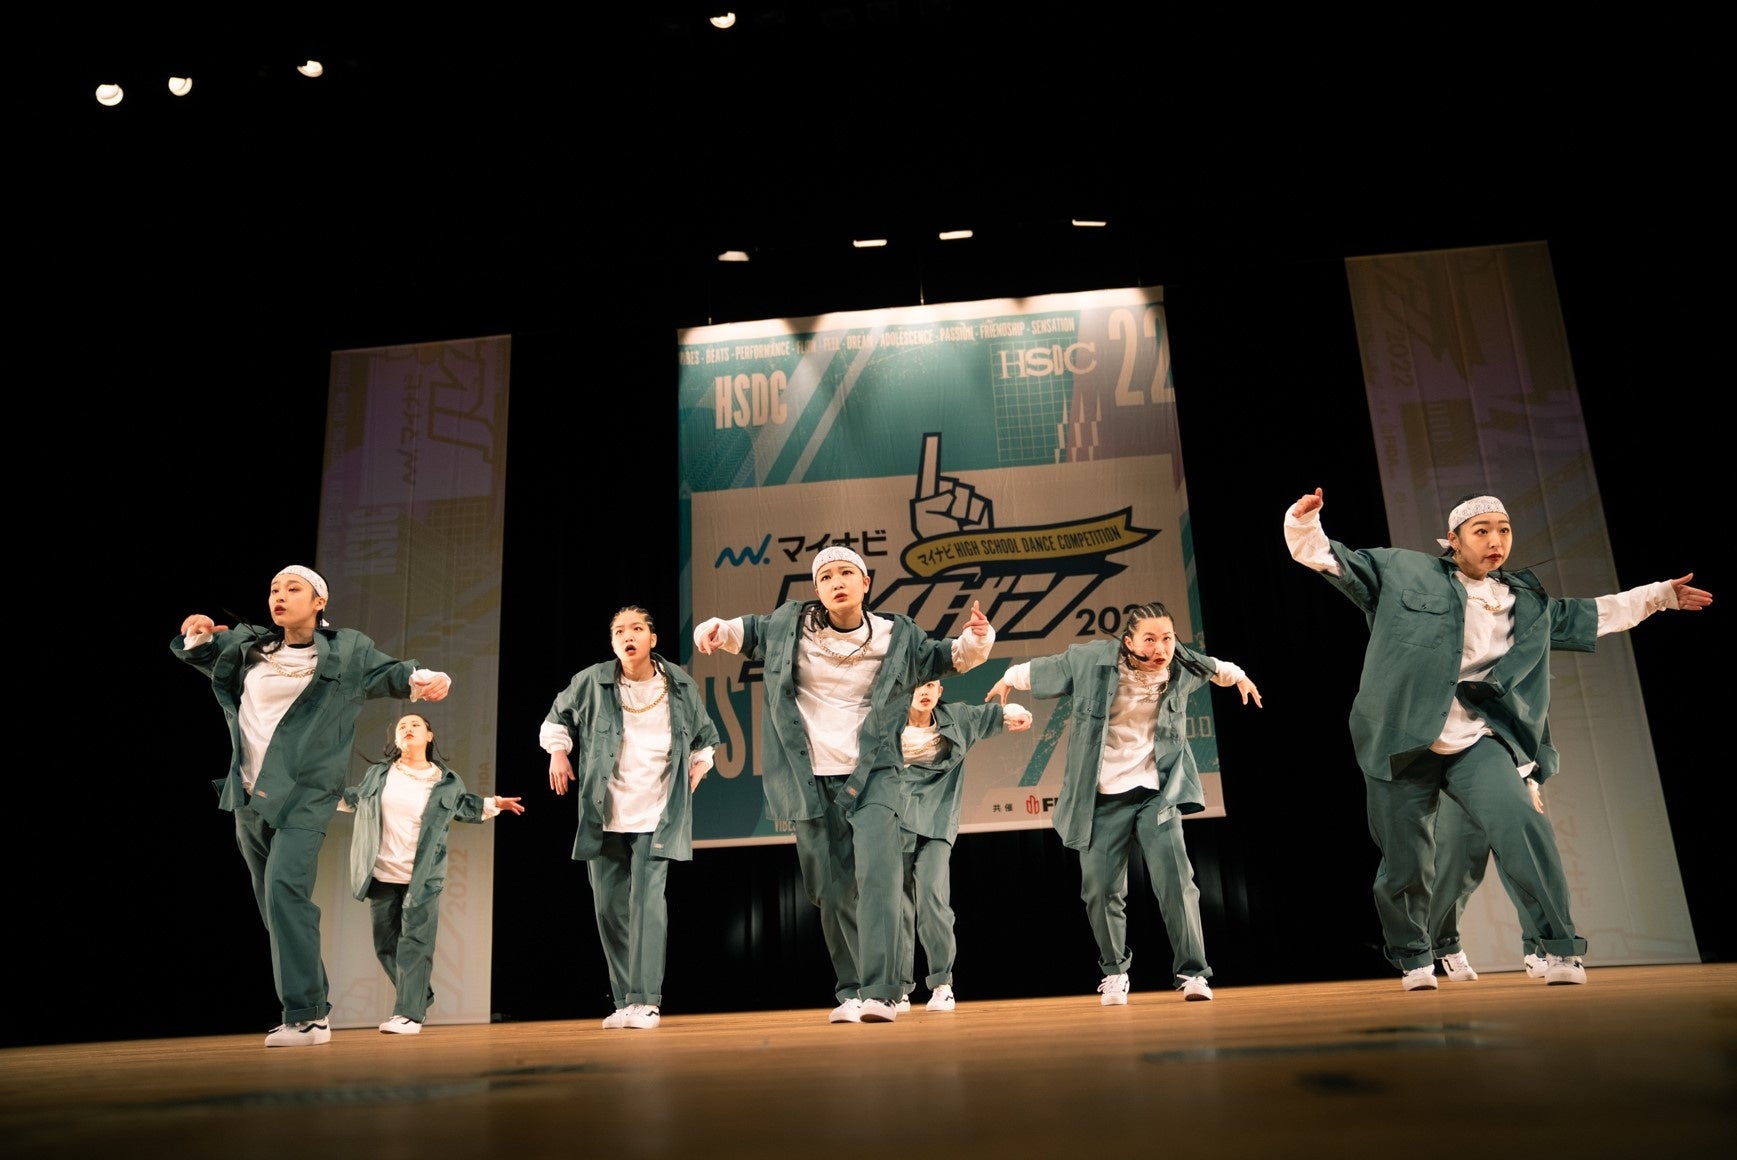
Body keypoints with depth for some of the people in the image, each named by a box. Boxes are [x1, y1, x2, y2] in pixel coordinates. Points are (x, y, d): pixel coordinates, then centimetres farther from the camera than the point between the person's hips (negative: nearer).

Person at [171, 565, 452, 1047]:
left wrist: (423, 679, -18)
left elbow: (389, 672, 4)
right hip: (249, 797, 6)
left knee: (285, 888, -24)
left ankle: (305, 1016, -21)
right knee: (274, 906, 12)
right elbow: (198, 654, 24)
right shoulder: (248, 646, 10)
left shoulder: (346, 650, 0)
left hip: (304, 795, -6)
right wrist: (197, 634, 0)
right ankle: (314, 1007, 25)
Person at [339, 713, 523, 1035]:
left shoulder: (447, 781, 1)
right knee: (385, 944, 9)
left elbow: (465, 807, 16)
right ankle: (420, 996, 28)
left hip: (422, 878, -3)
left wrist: (493, 804, 2)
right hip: (381, 875, 3)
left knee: (415, 943, -9)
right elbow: (352, 799, 22)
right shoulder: (378, 774, 6)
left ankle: (409, 1013, -8)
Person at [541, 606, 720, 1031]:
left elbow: (704, 738, 18)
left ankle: (646, 1001, -13)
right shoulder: (591, 682, -4)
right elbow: (558, 718, 15)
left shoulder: (681, 687, 0)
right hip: (604, 817, 2)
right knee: (609, 908, 5)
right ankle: (623, 1002, 16)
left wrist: (696, 773, 9)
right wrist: (557, 752, 1)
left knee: (648, 901, -16)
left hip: (656, 816, -2)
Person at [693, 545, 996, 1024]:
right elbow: (749, 632, 18)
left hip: (870, 773, -1)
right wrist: (717, 629, -4)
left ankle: (881, 993, -17)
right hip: (810, 778, 2)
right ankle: (849, 992, 18)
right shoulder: (789, 625, 1)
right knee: (833, 889, 6)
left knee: (878, 875, -18)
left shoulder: (897, 637, 1)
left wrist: (976, 640, -7)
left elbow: (944, 657, 14)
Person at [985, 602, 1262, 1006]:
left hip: (1156, 792, 1)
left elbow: (1211, 666, 22)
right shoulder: (1092, 659, -14)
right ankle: (1114, 974, 23)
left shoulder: (1181, 664, -5)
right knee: (1101, 890, 3)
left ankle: (1192, 972, 0)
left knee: (1175, 881, -12)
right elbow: (1047, 668, 6)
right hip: (1103, 797, -1)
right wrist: (1011, 677, 19)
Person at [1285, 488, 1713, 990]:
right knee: (1405, 866, 3)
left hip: (1476, 743, 3)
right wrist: (1303, 523, -19)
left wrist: (1660, 595, 34)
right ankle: (1413, 960, 29)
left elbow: (1592, 615, 32)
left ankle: (1562, 950, -11)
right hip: (1402, 743, -2)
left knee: (1521, 824, -24)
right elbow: (1329, 558, -1)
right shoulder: (1401, 572, 3)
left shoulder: (1528, 603, 18)